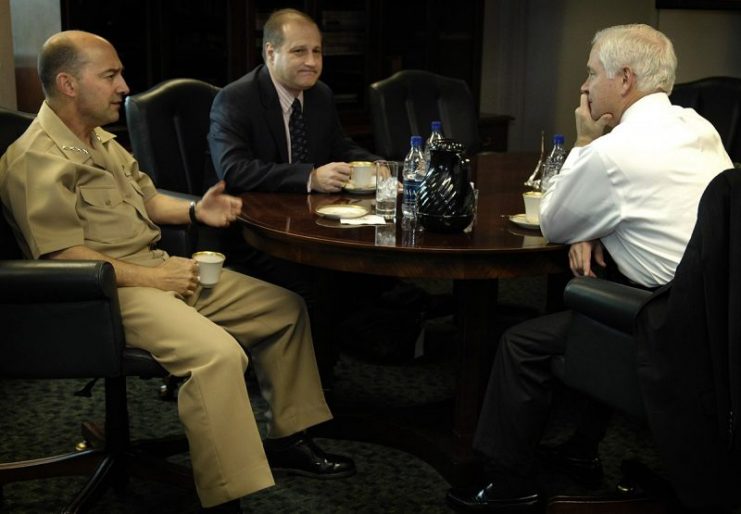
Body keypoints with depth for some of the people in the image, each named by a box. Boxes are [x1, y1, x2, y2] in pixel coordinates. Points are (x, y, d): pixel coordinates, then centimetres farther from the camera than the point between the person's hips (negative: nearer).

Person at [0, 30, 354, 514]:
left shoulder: (100, 139, 18)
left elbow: (148, 199, 26)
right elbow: (62, 256, -22)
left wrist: (195, 211, 6)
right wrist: (150, 278, -20)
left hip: (159, 269, 10)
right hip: (109, 290, -10)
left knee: (285, 307, 8)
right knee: (218, 352, -35)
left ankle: (287, 438, 17)